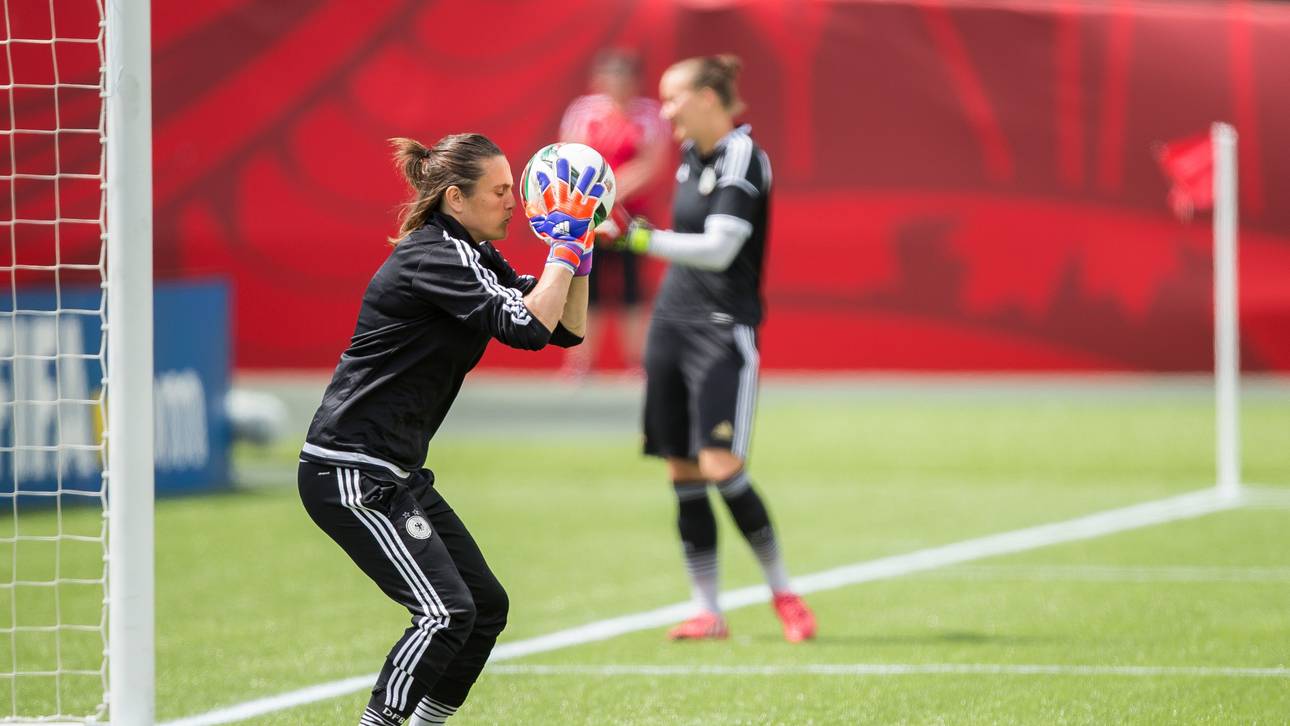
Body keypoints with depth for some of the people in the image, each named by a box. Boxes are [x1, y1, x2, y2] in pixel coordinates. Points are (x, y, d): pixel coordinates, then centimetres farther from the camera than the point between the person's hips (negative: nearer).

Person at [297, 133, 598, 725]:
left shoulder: (473, 257, 13)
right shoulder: (430, 257, -17)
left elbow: (566, 329, 13)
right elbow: (527, 327, -26)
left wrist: (578, 251, 0)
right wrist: (564, 245, -17)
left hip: (396, 474, 10)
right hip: (350, 474, -10)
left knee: (486, 607, 9)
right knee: (445, 611, -18)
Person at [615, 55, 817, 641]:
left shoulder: (742, 157, -13)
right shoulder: (692, 154, 12)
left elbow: (718, 248, -23)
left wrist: (638, 237, -29)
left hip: (724, 329, -8)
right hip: (672, 322, 8)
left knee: (721, 467, -16)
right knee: (682, 474, 4)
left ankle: (782, 591, -2)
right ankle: (707, 611, 8)